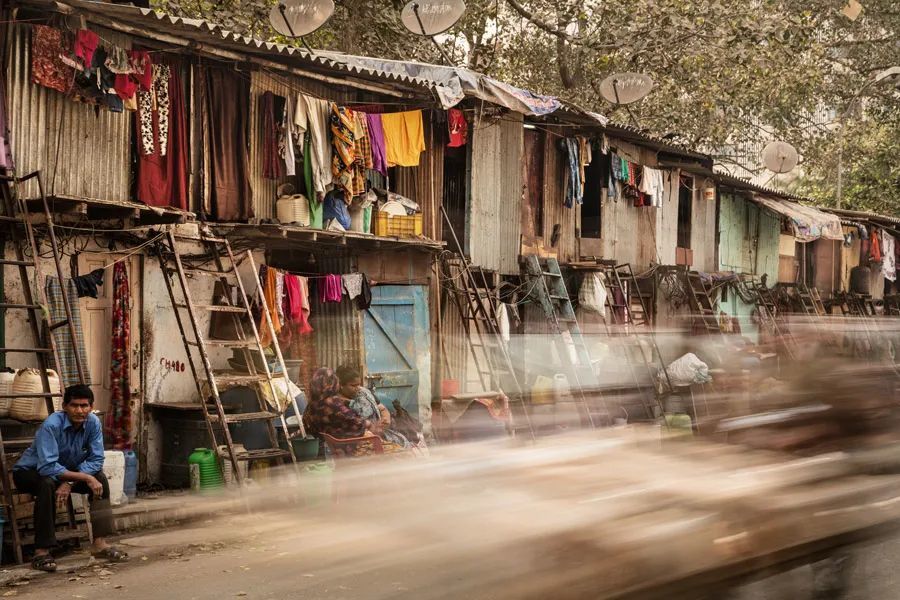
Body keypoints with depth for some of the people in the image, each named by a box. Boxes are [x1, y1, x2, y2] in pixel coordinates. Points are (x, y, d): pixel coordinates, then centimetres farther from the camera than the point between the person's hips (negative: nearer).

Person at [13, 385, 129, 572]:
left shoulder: (93, 423, -16)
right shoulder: (52, 425, -32)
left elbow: (96, 460, -15)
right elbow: (47, 467, -39)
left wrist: (70, 482, -28)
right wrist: (85, 477, -39)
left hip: (65, 470, 6)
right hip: (30, 471, -5)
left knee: (100, 478, -15)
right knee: (47, 484, -37)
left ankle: (99, 543, -13)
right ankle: (41, 551, -32)